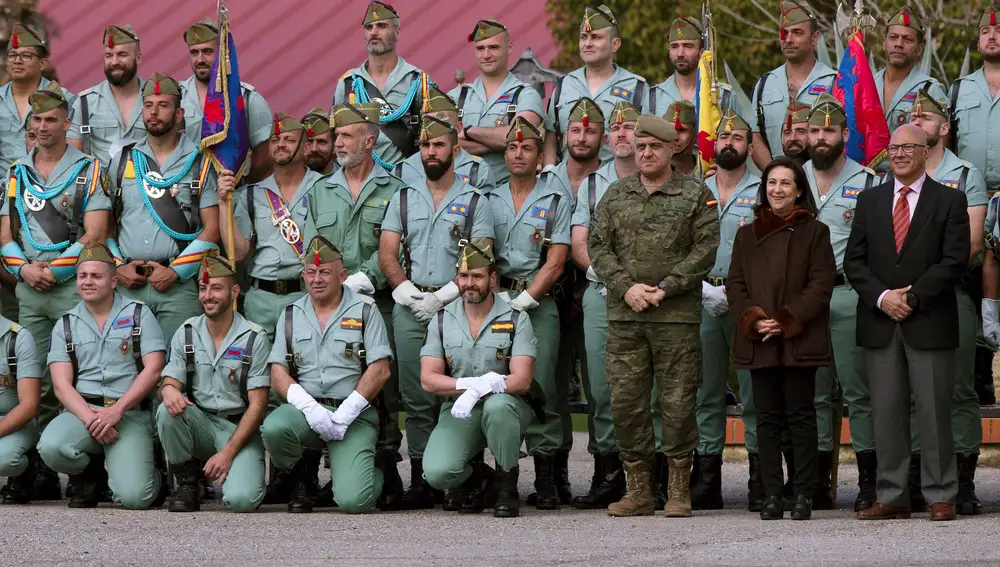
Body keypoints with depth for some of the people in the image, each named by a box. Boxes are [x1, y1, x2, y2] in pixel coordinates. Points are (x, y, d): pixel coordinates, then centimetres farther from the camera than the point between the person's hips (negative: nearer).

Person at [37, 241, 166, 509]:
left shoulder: (139, 314, 7)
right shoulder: (66, 325, 12)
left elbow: (153, 369, -3)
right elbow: (62, 384, 3)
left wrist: (116, 410, -15)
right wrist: (90, 418, -16)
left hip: (130, 413, -2)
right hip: (82, 410, 2)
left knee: (133, 496, -22)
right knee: (51, 447, -33)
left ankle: (148, 476, 19)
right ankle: (88, 476, 3)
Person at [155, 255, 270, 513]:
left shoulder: (254, 338, -7)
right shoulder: (186, 334, 4)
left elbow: (257, 405, -9)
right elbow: (169, 382, 0)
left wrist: (228, 453, -18)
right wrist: (168, 390, -28)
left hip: (240, 428, -3)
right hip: (200, 423, 3)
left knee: (240, 499, -28)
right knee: (167, 412, -30)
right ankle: (187, 486, -10)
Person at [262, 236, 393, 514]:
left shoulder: (365, 310, 3)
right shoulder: (292, 314, 12)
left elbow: (380, 371, -4)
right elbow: (278, 374, 5)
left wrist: (343, 415, -12)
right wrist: (310, 408, -13)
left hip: (355, 415, -3)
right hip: (305, 409, 3)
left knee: (352, 500, -21)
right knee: (273, 428, -34)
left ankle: (378, 468, 18)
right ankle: (301, 479, 1)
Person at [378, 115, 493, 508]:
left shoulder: (474, 202, 7)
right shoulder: (403, 199, 16)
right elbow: (387, 255, 10)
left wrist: (441, 298, -12)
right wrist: (409, 294, -6)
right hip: (409, 308, 2)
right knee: (416, 398, 0)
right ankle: (420, 479, 1)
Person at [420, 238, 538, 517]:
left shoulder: (516, 319, -2)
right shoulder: (442, 320, 6)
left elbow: (522, 380, -12)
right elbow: (428, 379, -2)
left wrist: (479, 391, -28)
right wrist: (470, 384, -19)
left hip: (506, 405, -2)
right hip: (458, 413, 2)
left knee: (497, 405, -40)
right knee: (437, 472, -26)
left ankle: (507, 486, -16)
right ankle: (478, 479, 11)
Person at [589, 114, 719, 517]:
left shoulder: (696, 195, 4)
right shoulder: (615, 196, 13)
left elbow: (705, 249, -4)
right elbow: (598, 247, 8)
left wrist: (664, 288, -12)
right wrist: (626, 287, -8)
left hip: (677, 315, -3)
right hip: (624, 317, 3)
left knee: (678, 401, -2)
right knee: (626, 401, 2)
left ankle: (679, 490, 7)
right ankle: (638, 489, 10)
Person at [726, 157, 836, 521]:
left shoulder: (814, 232, 4)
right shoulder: (748, 235, 15)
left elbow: (821, 284, -3)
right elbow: (735, 284, 10)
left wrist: (787, 322, -12)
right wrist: (753, 320, -7)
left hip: (799, 340, -3)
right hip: (759, 342, 3)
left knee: (800, 416, -2)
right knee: (767, 418, 3)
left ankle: (803, 496, 0)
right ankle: (772, 496, 4)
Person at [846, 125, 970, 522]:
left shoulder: (950, 201, 3)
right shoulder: (870, 201, 14)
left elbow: (954, 261, -5)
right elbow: (854, 261, 9)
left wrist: (912, 298, -11)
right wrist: (882, 297, -8)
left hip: (929, 323, -3)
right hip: (880, 324, 3)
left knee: (934, 411, -3)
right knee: (886, 412, 3)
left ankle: (940, 497, 2)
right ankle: (892, 497, 6)